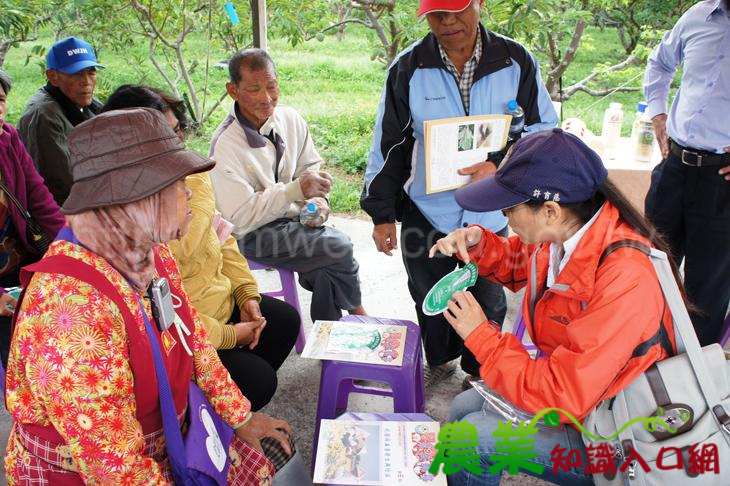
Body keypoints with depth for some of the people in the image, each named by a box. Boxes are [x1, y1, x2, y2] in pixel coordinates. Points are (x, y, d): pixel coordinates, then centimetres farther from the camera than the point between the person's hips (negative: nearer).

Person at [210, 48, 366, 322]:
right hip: (253, 235, -5)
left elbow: (310, 165, 12)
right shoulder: (225, 145, -19)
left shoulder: (291, 119, -2)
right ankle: (356, 310, 8)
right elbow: (240, 215, -20)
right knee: (340, 248, -21)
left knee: (326, 266, -20)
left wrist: (317, 199, -10)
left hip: (293, 217, 5)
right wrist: (297, 189, -27)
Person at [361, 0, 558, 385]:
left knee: (488, 302, 16)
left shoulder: (516, 62, -7)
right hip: (426, 213, 0)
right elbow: (388, 143, -1)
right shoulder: (408, 68, -6)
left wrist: (502, 165, -20)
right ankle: (440, 362, 45)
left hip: (491, 214, 0)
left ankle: (479, 371, 41)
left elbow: (544, 130, -1)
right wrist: (382, 213, -1)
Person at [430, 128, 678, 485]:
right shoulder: (566, 231, -11)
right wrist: (478, 244, -8)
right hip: (574, 388, 8)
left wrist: (481, 335, -22)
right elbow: (519, 264, 13)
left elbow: (563, 397, -32)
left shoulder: (625, 280, -34)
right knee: (462, 408, 7)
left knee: (474, 436, -16)